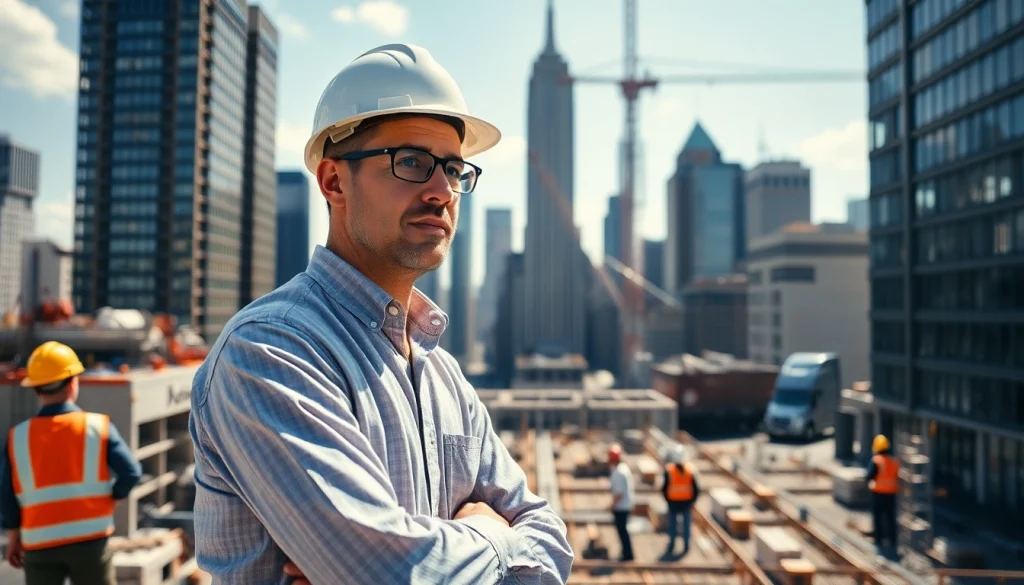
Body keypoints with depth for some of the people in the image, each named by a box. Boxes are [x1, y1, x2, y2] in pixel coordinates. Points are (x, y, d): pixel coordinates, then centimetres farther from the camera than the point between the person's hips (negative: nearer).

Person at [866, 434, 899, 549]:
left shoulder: (876, 460, -14)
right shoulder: (895, 461, 4)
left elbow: (870, 475, -15)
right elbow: (897, 477, 11)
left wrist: (870, 482, 4)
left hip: (878, 492, -5)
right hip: (891, 492, 5)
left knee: (877, 516, 5)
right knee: (890, 516, 13)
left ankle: (879, 539, 5)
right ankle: (892, 540, 16)